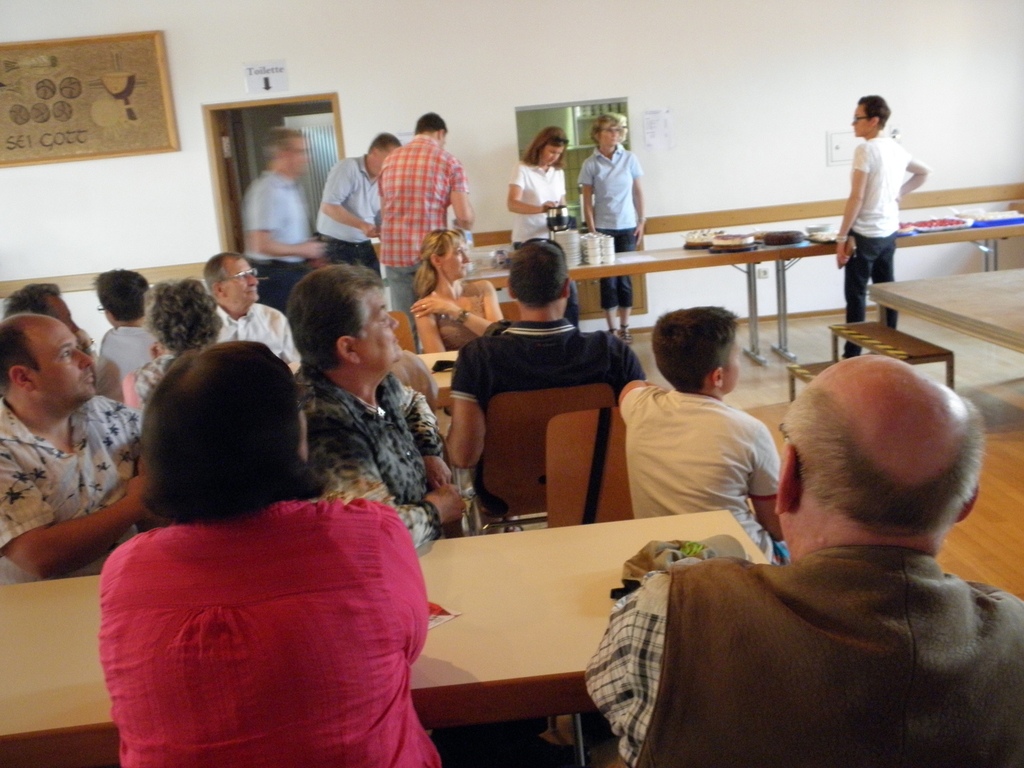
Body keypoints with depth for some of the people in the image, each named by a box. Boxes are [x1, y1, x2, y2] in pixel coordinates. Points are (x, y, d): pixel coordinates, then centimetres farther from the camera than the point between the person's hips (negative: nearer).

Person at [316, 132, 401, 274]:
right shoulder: (348, 167, -11)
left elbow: (380, 222, 13)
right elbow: (328, 206, -19)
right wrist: (362, 225, -26)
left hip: (364, 248, 7)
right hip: (336, 247, -7)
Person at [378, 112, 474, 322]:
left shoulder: (390, 160, 12)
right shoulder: (448, 161, 0)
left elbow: (384, 213, 17)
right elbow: (465, 218, -6)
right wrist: (464, 223, 16)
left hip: (394, 252, 3)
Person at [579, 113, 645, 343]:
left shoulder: (629, 158, 1)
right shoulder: (590, 164, -2)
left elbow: (638, 192, 7)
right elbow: (587, 201, -1)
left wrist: (641, 221, 4)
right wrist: (592, 230, -5)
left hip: (627, 227, 1)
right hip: (603, 227, -1)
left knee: (625, 276, 3)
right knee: (607, 277, 1)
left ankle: (624, 327, 12)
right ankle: (612, 328, 8)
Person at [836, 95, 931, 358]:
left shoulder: (865, 150, -15)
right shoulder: (896, 149, 10)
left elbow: (856, 198, -18)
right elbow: (924, 172, 27)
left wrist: (842, 238, -14)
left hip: (864, 234, -8)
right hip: (889, 232, 8)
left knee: (856, 295, -4)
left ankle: (852, 355, -2)